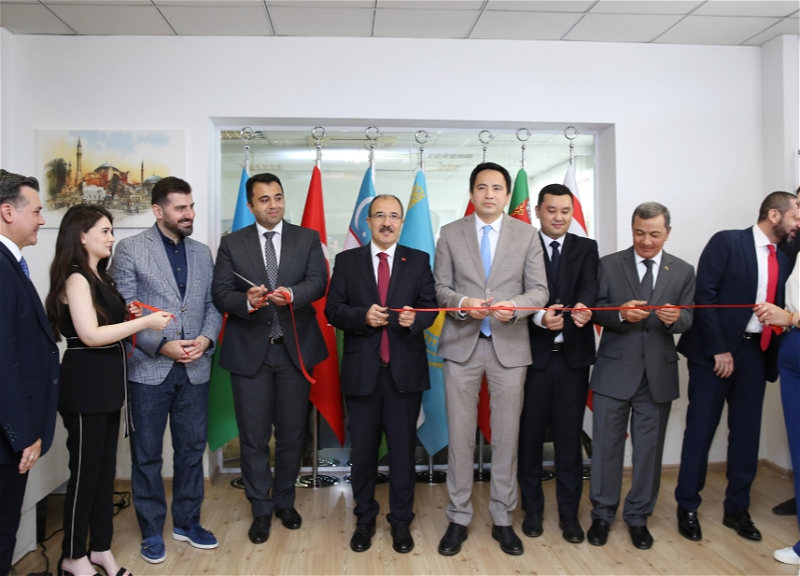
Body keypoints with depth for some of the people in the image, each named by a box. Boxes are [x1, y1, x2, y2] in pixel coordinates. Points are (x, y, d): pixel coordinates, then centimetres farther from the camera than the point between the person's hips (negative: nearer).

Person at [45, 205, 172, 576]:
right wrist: (144, 322, -19)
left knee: (106, 468, 14)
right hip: (85, 385, -9)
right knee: (85, 470, 2)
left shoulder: (99, 277, 15)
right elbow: (90, 335, -21)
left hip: (106, 382, 9)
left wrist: (127, 315, 3)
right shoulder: (76, 278, -12)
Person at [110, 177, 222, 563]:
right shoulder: (131, 249, -3)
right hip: (149, 368, -4)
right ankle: (152, 531, 24)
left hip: (194, 369, 4)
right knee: (147, 454, 8)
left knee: (192, 448, 12)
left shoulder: (202, 253, 11)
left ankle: (187, 522, 29)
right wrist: (162, 346, -16)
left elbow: (212, 304, 9)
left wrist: (206, 338, -10)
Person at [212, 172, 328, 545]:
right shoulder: (232, 244, 4)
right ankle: (261, 510, 23)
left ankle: (285, 501, 32)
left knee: (292, 433, 12)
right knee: (254, 436, 6)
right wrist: (246, 301, -24)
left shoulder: (307, 239, 4)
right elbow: (221, 294, -3)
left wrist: (291, 294, -30)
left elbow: (318, 281, -10)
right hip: (249, 350, 0)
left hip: (295, 349, 1)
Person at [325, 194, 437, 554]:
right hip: (362, 369, 0)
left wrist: (415, 318, -21)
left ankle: (401, 521, 24)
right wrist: (363, 316, -17)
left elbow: (431, 307, 0)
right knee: (363, 448, 11)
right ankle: (365, 519, 28)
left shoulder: (419, 261, 6)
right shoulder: (347, 261, 6)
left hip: (406, 369, 0)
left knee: (403, 448, 8)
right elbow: (332, 310, 0)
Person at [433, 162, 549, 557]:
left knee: (506, 436, 6)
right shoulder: (451, 233, 6)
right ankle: (458, 519, 19)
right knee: (460, 434, 5)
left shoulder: (526, 235, 5)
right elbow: (440, 287, 4)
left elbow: (539, 291, 1)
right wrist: (462, 302, -17)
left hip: (509, 345, 0)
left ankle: (502, 520, 22)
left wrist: (513, 307, -19)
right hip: (461, 344, 0)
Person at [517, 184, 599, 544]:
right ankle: (532, 508, 25)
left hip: (573, 355, 2)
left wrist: (583, 306, -33)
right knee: (530, 435, 8)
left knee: (570, 436, 8)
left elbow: (589, 286, -10)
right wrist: (539, 316, -30)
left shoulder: (586, 248, 8)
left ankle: (569, 512, 23)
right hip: (533, 353, -1)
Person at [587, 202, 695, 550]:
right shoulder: (609, 265, 1)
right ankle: (602, 514, 24)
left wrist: (676, 317, -22)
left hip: (658, 372, 2)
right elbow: (596, 311, -3)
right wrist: (620, 314, -22)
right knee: (607, 444, 6)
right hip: (615, 369, -1)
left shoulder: (683, 271, 6)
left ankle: (638, 517, 27)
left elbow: (687, 320, 1)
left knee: (649, 448, 10)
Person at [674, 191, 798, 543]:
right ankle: (687, 507, 13)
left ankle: (737, 509, 23)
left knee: (747, 432, 9)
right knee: (701, 429, 1)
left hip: (755, 352, 6)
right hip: (715, 350, -6)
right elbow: (705, 295, -12)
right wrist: (719, 349, -15)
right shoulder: (726, 242, -6)